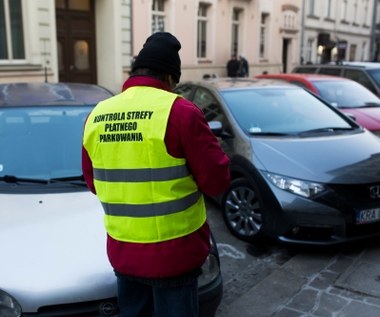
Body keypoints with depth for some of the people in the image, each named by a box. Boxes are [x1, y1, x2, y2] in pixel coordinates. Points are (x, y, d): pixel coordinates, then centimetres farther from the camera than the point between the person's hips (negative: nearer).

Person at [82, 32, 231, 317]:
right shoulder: (180, 112, -15)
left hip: (122, 252, 5)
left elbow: (93, 182, 12)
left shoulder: (96, 116, 2)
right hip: (173, 253, -5)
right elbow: (217, 180, -13)